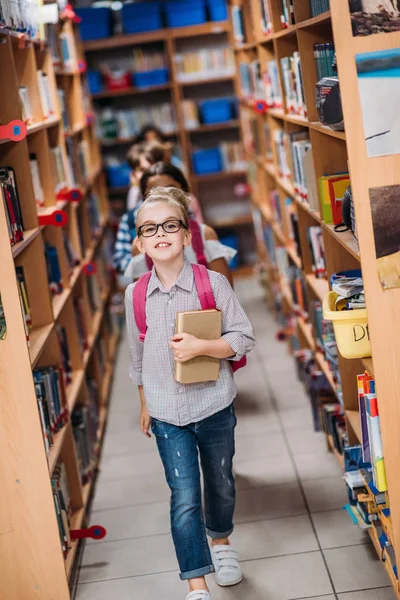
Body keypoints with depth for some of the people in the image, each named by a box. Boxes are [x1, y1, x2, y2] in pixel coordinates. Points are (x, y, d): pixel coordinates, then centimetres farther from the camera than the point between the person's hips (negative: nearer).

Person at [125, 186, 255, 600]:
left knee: (220, 484, 21)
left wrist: (200, 346, -25)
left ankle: (220, 542, 50)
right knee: (184, 499, -4)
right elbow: (137, 357, 8)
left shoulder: (214, 283, -12)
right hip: (167, 414, 0)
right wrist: (144, 406, 15)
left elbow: (243, 338, -10)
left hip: (215, 408, 0)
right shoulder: (135, 295, -4)